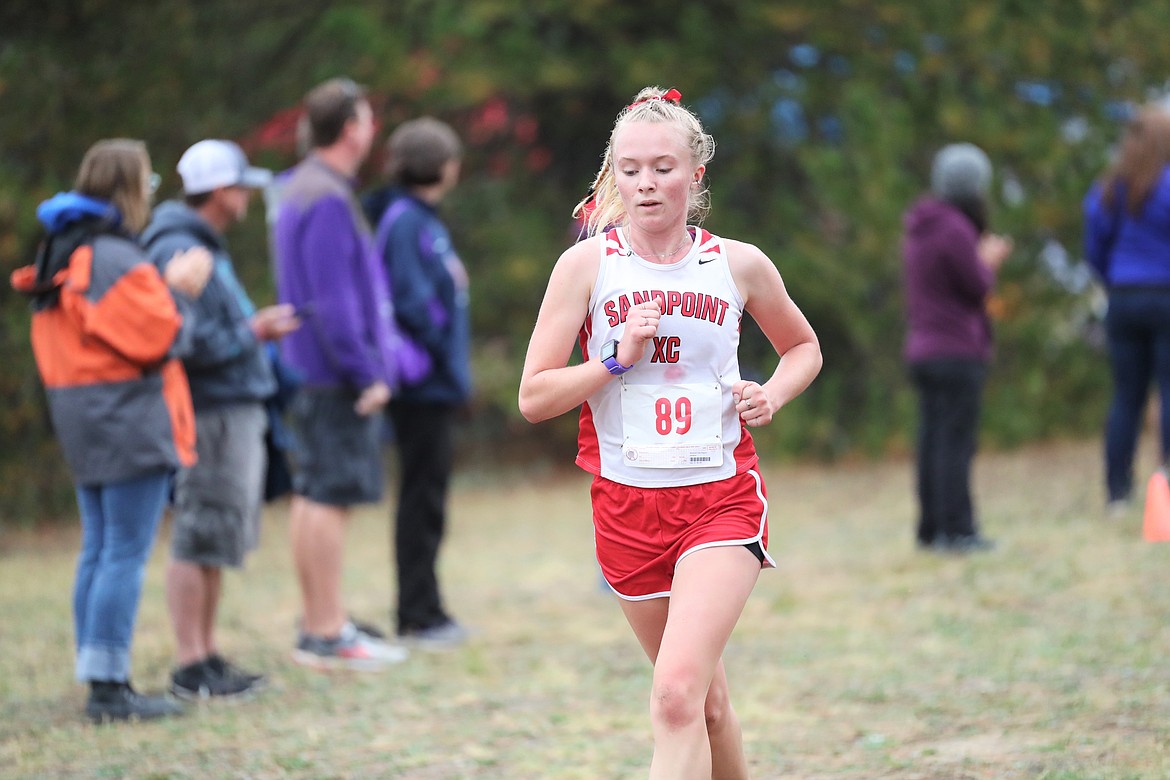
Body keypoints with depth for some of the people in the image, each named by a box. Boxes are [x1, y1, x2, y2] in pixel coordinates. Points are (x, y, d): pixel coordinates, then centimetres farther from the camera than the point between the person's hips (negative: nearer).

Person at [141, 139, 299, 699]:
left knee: (216, 541, 14)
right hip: (211, 415, -11)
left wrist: (256, 327, 9)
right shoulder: (180, 253, -15)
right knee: (200, 541, -7)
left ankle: (207, 656, 20)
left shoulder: (205, 249, 18)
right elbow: (189, 342, -23)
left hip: (237, 410, 11)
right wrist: (253, 334, -13)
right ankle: (192, 666, -4)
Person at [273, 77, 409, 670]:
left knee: (311, 495, 12)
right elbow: (333, 299, -21)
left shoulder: (301, 188, 16)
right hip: (336, 376, -11)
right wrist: (365, 374, -18)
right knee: (331, 495, -8)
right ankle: (327, 633, -7)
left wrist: (371, 363, 23)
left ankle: (318, 625, 18)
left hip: (311, 371, 11)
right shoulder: (327, 199, -17)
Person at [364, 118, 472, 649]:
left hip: (434, 387, 9)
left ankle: (422, 613, 19)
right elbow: (411, 300, -22)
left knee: (426, 499, 13)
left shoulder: (422, 219, 15)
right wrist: (447, 359, -15)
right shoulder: (404, 221, -14)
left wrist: (455, 369, 11)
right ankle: (418, 616, 1)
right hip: (424, 385, -9)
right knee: (422, 499, -4)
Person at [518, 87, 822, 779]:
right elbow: (534, 398, -3)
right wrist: (618, 358, -15)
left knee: (678, 695, -19)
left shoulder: (739, 264, 2)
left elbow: (804, 347, 20)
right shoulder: (587, 264, -1)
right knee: (707, 700, 13)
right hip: (627, 505, 2)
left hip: (722, 498, -2)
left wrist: (773, 395, 0)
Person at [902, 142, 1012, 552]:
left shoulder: (918, 230, 13)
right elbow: (978, 288, -13)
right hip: (958, 351, -9)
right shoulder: (955, 230, -16)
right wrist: (988, 260, 6)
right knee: (956, 442, -8)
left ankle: (931, 527, 12)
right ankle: (955, 529, -9)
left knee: (932, 442, 10)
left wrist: (983, 259, 15)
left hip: (921, 349, 9)